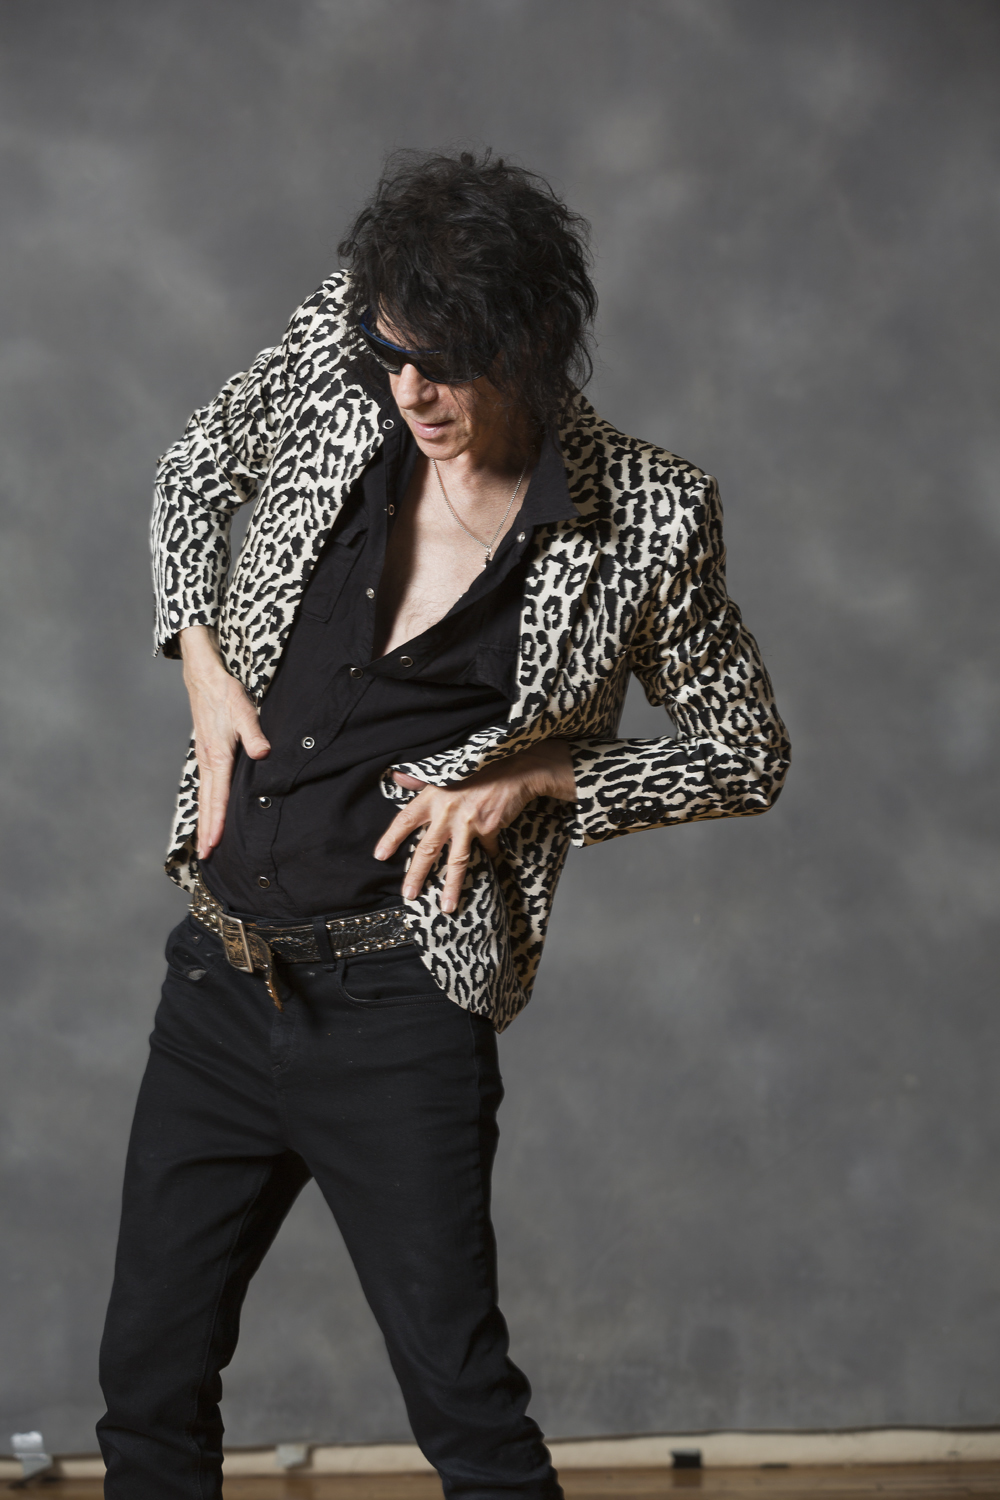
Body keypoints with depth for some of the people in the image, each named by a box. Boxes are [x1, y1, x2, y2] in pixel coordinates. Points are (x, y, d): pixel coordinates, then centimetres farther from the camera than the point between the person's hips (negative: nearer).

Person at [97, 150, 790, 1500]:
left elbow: (749, 753, 1)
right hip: (217, 982, 5)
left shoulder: (643, 520, -10)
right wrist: (203, 665, 4)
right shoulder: (333, 361, -1)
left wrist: (529, 783, -11)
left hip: (397, 1006, -4)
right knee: (149, 1386, 13)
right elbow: (191, 475, 19)